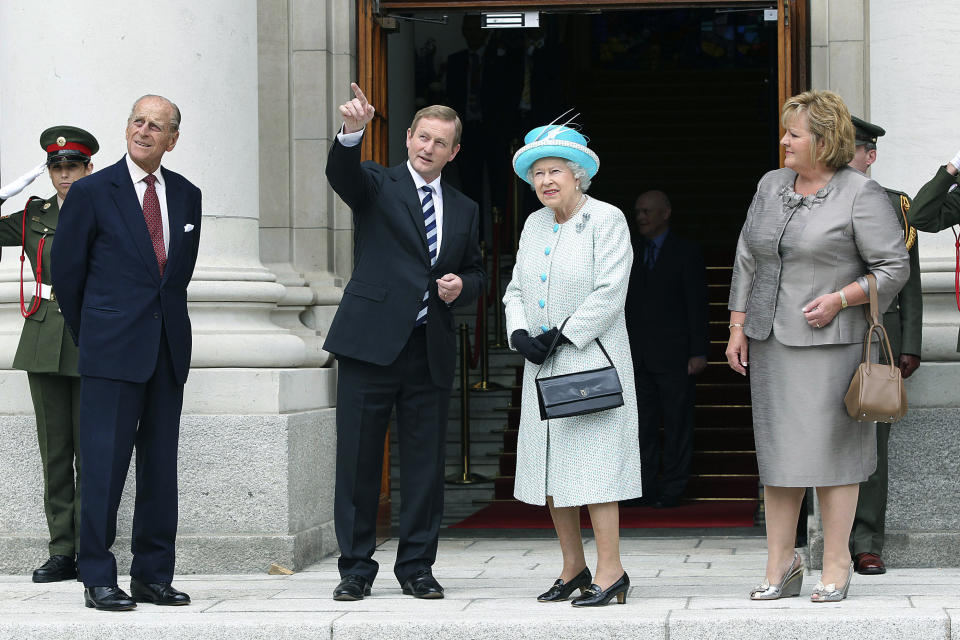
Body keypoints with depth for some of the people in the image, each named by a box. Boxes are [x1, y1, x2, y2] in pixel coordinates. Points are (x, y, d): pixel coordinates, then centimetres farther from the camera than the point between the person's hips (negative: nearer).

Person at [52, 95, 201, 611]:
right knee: (104, 463, -5)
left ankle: (153, 576, 13)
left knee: (161, 466, 6)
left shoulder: (186, 196, 11)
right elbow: (66, 273, 4)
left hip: (168, 350, 4)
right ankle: (98, 579, 0)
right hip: (112, 353, -4)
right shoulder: (91, 192, -1)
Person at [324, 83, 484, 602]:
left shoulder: (464, 210, 17)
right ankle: (356, 568, 8)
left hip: (431, 350, 4)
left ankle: (416, 568, 15)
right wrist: (351, 131, -38)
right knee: (358, 460, -1)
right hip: (372, 343, -3)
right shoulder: (377, 185, 5)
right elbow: (341, 173, -17)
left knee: (425, 463, 5)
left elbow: (475, 272, 25)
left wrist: (462, 286, 0)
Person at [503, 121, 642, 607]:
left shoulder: (607, 220, -6)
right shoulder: (534, 225, 14)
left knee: (592, 462, -11)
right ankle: (573, 567, 15)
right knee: (551, 464, 7)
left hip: (591, 359, -7)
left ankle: (610, 571, -9)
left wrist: (562, 334, -15)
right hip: (543, 366, 7)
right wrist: (520, 334, -4)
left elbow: (608, 294, -14)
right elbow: (517, 289, 14)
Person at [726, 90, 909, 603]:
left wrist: (839, 299, -17)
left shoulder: (861, 194, -7)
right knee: (776, 448, 6)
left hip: (830, 339, -6)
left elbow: (894, 268, -6)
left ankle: (836, 567, 6)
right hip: (770, 339, 6)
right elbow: (747, 260, 16)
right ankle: (781, 566, 12)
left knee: (830, 448, -3)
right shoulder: (772, 186, 11)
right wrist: (738, 326, 10)